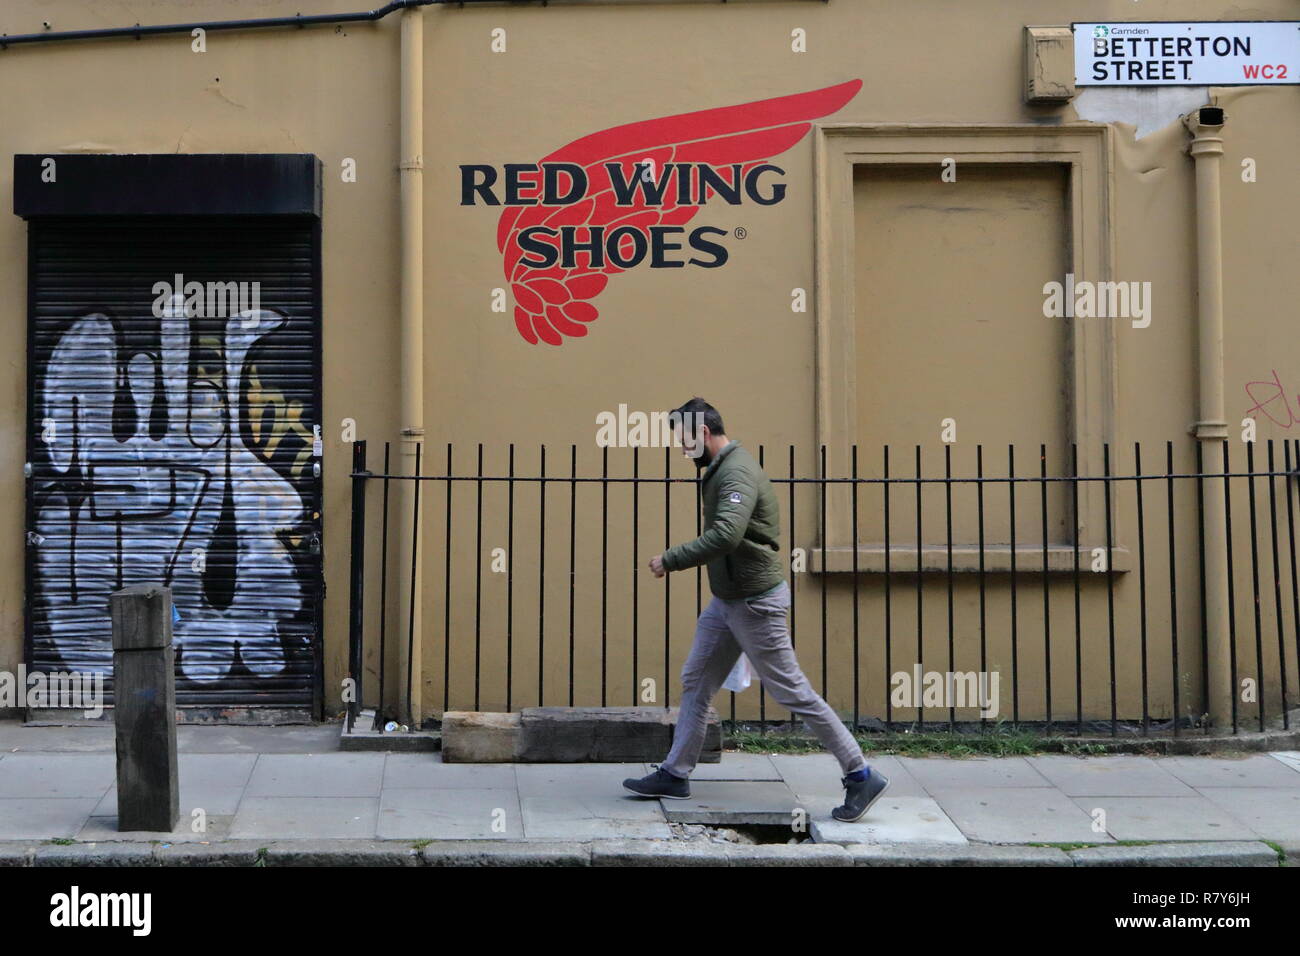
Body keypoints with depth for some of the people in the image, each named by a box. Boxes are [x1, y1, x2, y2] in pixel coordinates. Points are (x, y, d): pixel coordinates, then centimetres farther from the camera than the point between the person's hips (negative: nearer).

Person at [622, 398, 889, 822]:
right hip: (728, 599, 10)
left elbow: (725, 535, -37)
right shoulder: (720, 470, 10)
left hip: (754, 602, -10)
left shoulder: (736, 473, -22)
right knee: (695, 682, 13)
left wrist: (670, 560, -30)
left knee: (793, 692, -5)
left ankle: (861, 777, 3)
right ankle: (675, 774, 23)